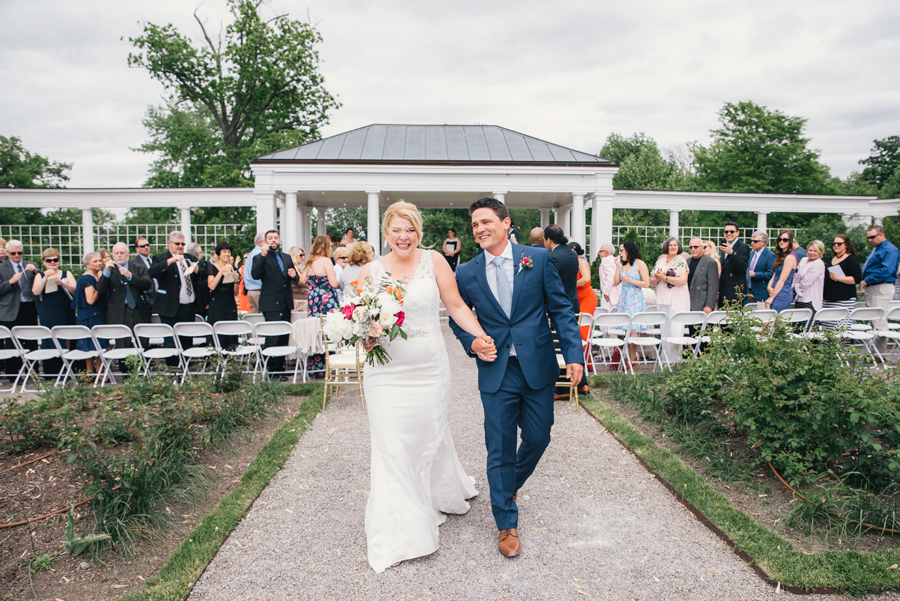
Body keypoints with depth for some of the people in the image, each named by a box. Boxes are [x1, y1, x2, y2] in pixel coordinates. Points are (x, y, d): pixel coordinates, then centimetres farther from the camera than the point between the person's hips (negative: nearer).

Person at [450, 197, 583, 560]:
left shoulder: (538, 259, -1)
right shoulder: (466, 274, 2)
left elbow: (561, 309, 0)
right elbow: (458, 318, 12)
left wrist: (574, 354, -9)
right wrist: (472, 343, -8)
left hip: (538, 367, 1)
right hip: (496, 371, 0)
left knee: (538, 439, 12)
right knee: (500, 450, 4)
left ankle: (512, 483, 45)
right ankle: (507, 524, 22)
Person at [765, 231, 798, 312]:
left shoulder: (790, 257, -13)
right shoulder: (781, 256, 17)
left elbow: (782, 280, -15)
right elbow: (775, 275, 14)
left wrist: (771, 297, -13)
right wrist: (769, 286, -6)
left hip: (783, 296, -9)